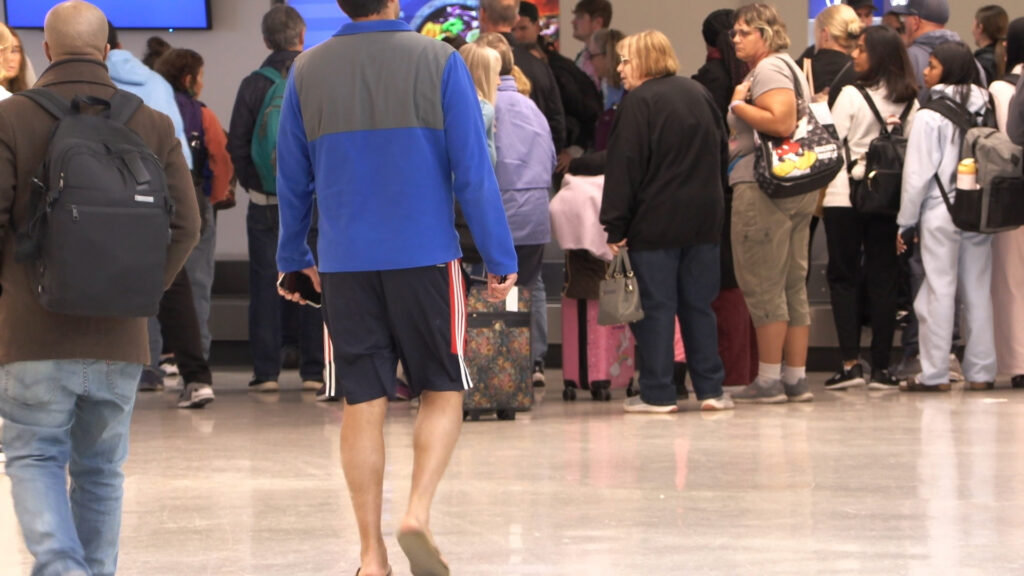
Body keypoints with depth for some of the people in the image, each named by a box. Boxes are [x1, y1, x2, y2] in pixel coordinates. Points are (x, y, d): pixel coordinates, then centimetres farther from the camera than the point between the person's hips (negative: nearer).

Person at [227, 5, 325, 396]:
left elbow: (237, 146, -3)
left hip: (266, 202, 0)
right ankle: (314, 371, 4)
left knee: (265, 285, 5)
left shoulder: (253, 85, -4)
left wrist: (252, 184, 9)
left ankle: (266, 371, 4)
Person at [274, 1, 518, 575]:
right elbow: (473, 171, -7)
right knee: (442, 392, 11)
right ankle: (419, 512, -9)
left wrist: (293, 259, 22)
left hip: (344, 264, 2)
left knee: (363, 403, 6)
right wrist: (500, 258, 0)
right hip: (426, 258, -2)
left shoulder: (307, 71, 2)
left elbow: (292, 180, 9)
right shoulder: (439, 62, -6)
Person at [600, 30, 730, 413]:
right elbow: (722, 154, 18)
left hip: (656, 222, -6)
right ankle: (710, 389, 10)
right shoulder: (699, 94, 12)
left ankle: (657, 394, 0)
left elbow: (625, 166, -13)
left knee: (657, 307, -1)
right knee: (699, 305, 10)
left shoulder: (639, 102, -9)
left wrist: (615, 226, -11)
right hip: (703, 219, 6)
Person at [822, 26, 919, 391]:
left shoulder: (851, 96, -9)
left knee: (843, 277, 4)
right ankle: (881, 367, 5)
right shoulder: (910, 102, 4)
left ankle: (851, 363, -4)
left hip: (846, 195, -4)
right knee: (883, 279, 6)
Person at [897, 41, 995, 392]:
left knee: (939, 291, -2)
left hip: (941, 212, -5)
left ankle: (934, 373, 0)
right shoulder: (985, 112, 5)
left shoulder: (930, 116, -9)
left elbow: (918, 173, -9)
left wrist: (906, 221, -2)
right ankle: (981, 372, 11)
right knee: (978, 291, 8)